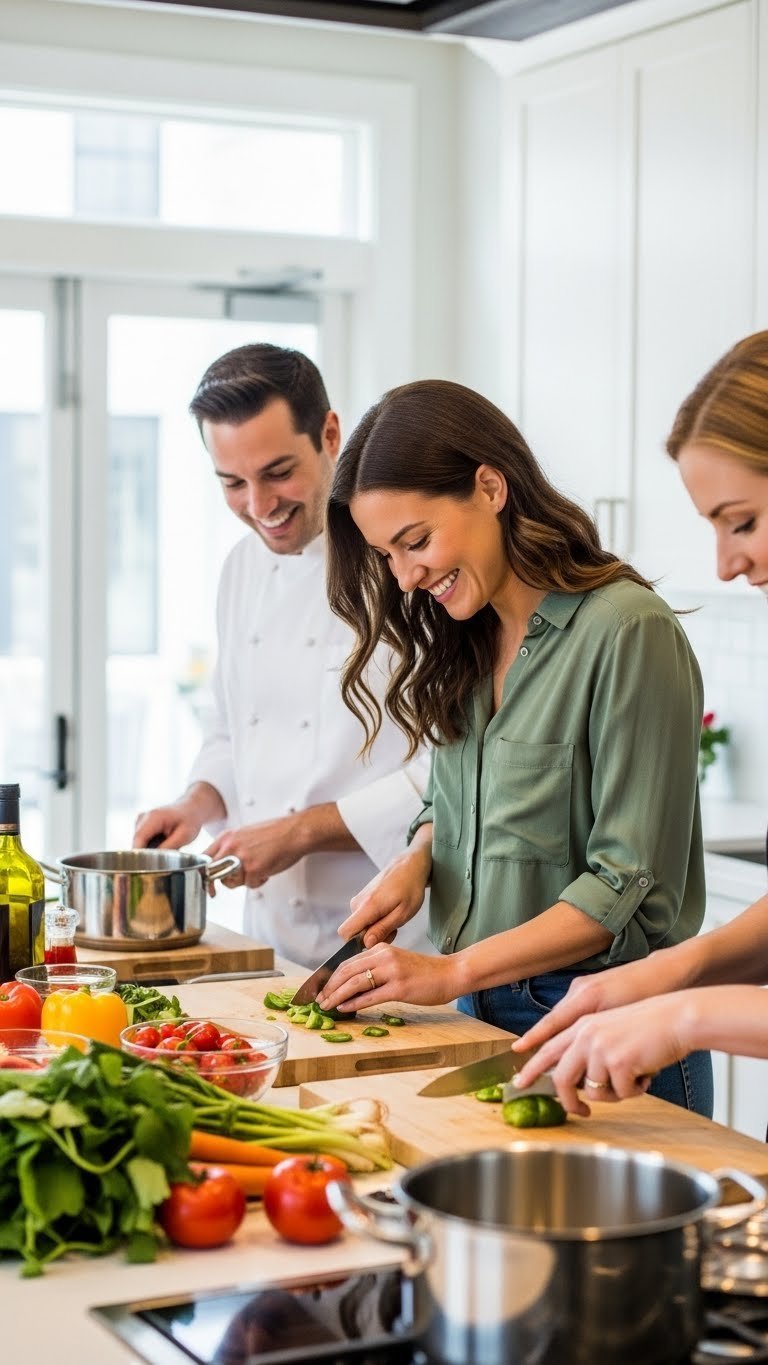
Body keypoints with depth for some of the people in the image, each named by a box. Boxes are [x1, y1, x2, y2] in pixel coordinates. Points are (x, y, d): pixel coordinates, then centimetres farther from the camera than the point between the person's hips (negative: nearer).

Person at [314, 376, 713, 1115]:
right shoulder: (464, 644, 8)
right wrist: (415, 858, -2)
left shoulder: (628, 631, -17)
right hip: (483, 1020, 7)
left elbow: (630, 888, -18)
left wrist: (451, 972, -19)